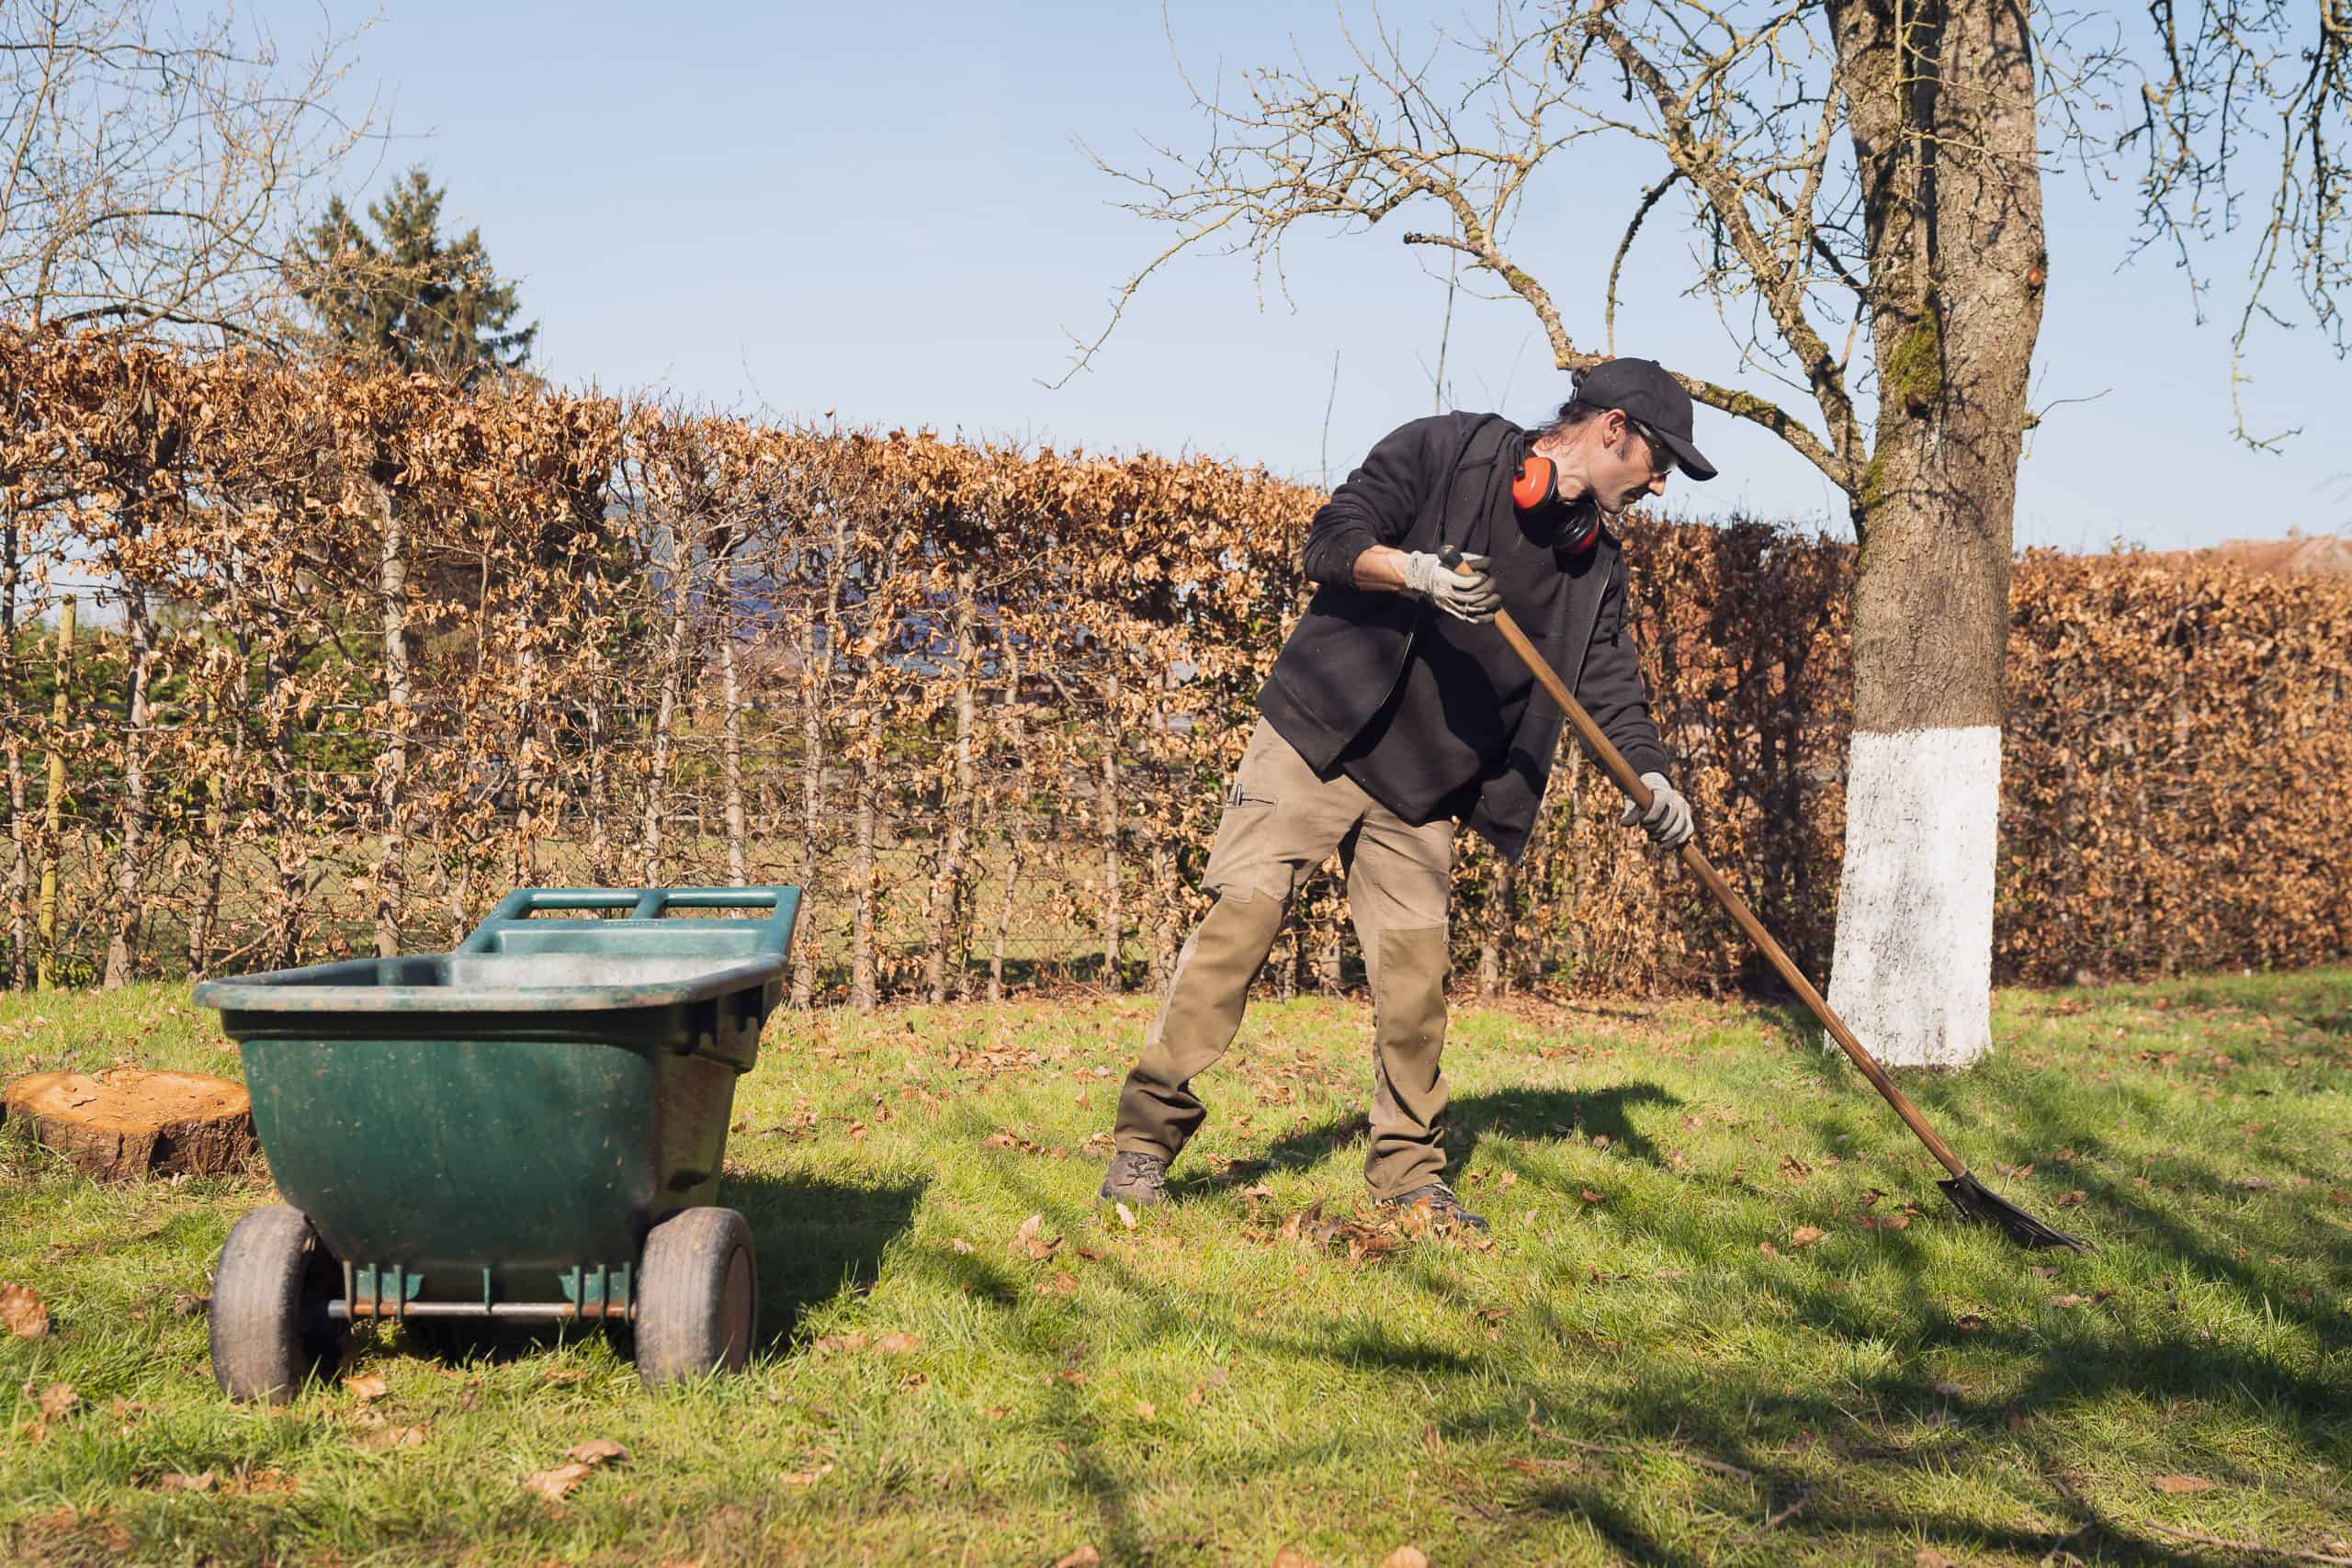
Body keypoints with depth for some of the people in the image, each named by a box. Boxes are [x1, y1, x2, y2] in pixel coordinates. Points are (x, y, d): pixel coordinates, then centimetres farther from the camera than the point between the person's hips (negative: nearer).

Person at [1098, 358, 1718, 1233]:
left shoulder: (1597, 562, 11)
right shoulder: (1445, 452, -5)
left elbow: (1611, 681, 8)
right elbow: (1329, 545, -10)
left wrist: (1647, 772, -11)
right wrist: (1417, 570, -29)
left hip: (1421, 796, 5)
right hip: (1317, 747, -5)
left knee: (1417, 971, 0)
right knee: (1243, 912, -12)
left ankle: (1406, 1169, 15)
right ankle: (1145, 1140, -6)